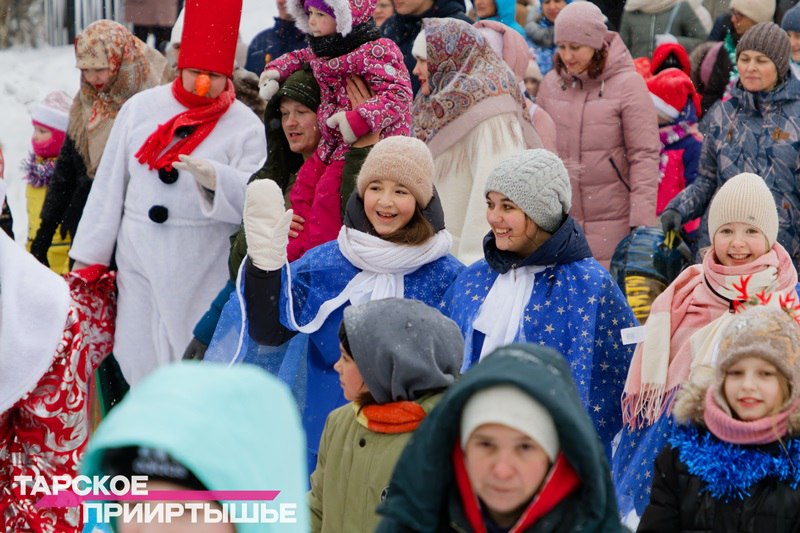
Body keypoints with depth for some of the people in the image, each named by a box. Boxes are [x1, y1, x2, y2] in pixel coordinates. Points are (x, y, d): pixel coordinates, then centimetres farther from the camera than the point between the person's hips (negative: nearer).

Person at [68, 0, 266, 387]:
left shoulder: (245, 126, -3)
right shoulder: (141, 108, 5)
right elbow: (109, 184, 10)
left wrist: (214, 177, -33)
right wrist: (89, 256, 10)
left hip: (203, 270, -3)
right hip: (139, 261, 3)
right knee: (136, 362, 5)